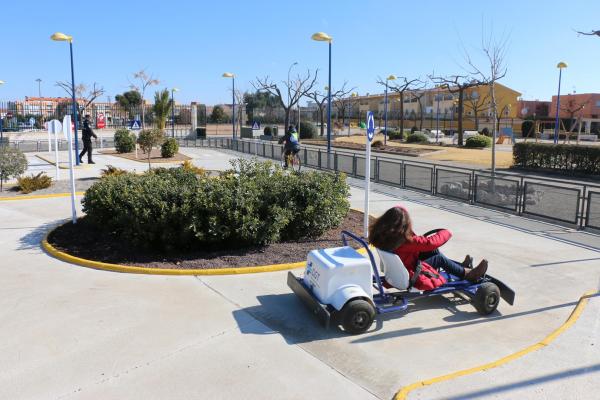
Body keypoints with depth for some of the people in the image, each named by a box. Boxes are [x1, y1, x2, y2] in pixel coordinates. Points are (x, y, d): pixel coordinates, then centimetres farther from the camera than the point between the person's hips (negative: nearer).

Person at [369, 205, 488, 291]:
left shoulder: (381, 235, -10)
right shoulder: (405, 241, -33)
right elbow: (430, 243, -27)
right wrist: (446, 233, -10)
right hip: (410, 276, -8)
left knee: (433, 252, 12)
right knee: (439, 258, 3)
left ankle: (460, 267, 29)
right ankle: (469, 274, 21)